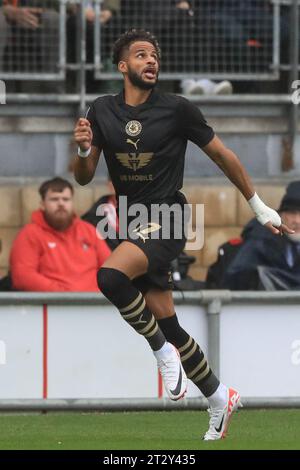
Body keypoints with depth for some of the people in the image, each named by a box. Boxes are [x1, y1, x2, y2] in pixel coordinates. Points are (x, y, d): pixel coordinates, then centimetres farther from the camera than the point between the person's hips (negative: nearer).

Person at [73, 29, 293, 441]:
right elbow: (84, 177, 7)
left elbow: (223, 155, 3)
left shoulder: (177, 110, -7)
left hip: (166, 220, -5)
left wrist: (260, 208, 8)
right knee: (167, 324, 8)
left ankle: (163, 351, -11)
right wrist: (83, 149, -16)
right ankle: (219, 398, 25)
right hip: (133, 223, 5)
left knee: (111, 276, -31)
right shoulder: (102, 112, 4)